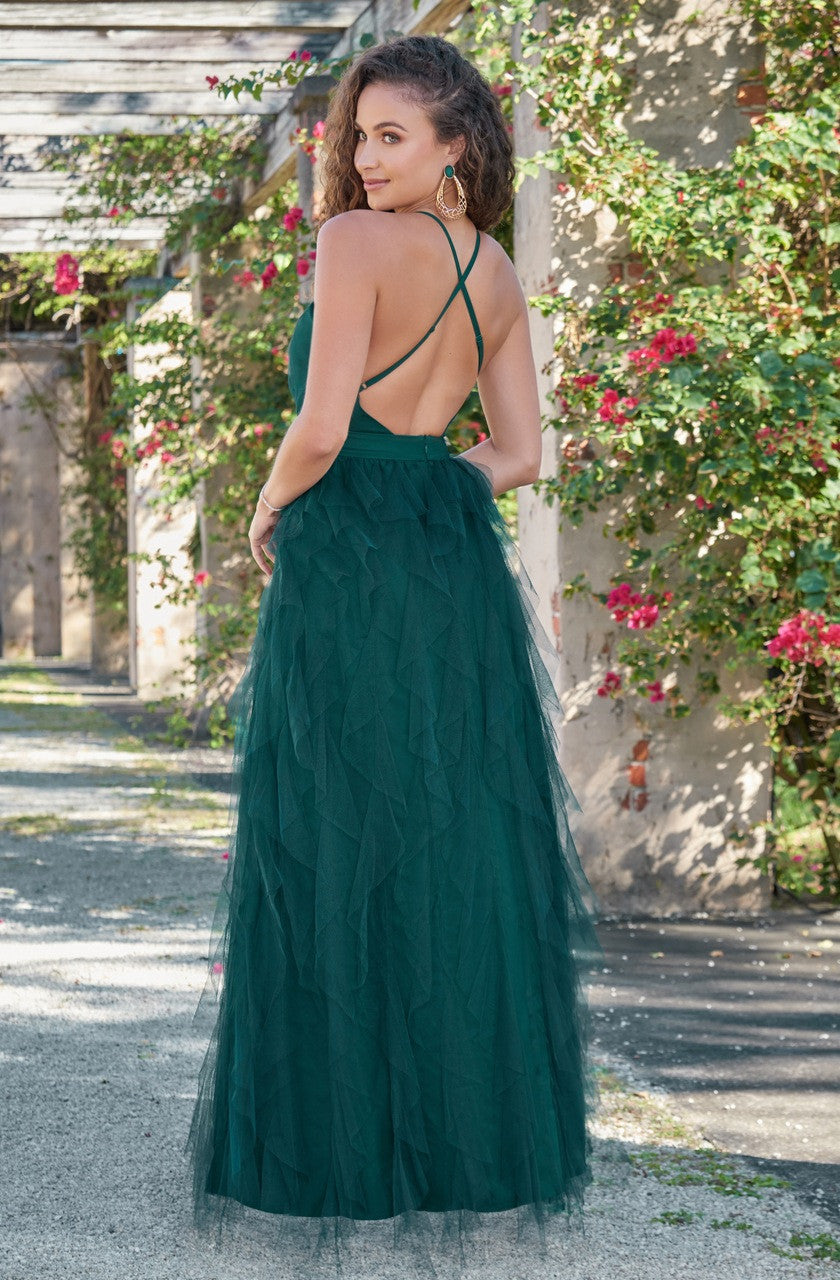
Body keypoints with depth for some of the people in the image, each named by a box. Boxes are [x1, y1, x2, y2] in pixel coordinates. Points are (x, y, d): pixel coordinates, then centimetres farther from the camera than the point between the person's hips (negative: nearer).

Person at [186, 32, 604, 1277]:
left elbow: (318, 431, -17)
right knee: (466, 851, 11)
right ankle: (483, 1136, 17)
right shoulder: (499, 275, 11)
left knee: (334, 858, 1)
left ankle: (345, 1150, 6)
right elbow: (517, 455, 12)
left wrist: (269, 514, 1)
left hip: (351, 572, -7)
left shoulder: (357, 243, -11)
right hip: (463, 568, 7)